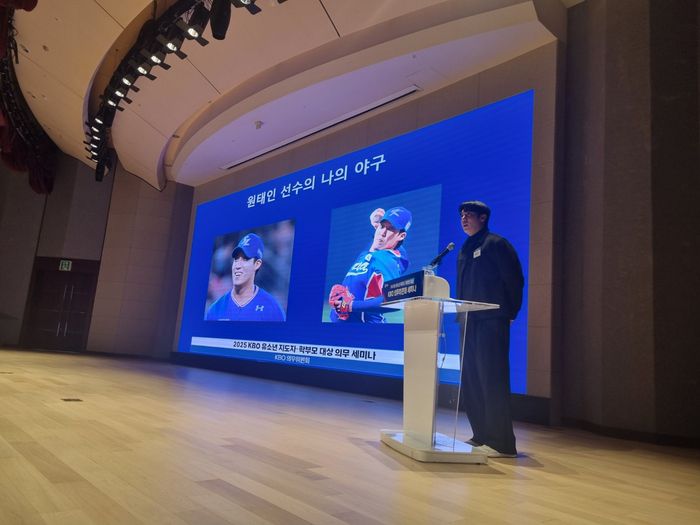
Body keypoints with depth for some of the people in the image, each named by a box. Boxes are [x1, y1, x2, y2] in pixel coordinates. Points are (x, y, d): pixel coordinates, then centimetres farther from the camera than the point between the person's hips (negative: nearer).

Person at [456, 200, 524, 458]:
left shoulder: (496, 244, -4)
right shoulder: (465, 249, 19)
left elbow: (514, 280, -8)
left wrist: (510, 313, -8)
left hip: (491, 322, -8)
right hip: (470, 322, 9)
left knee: (492, 380, -7)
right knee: (471, 379, 10)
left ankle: (501, 443, 0)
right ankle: (481, 436, 21)